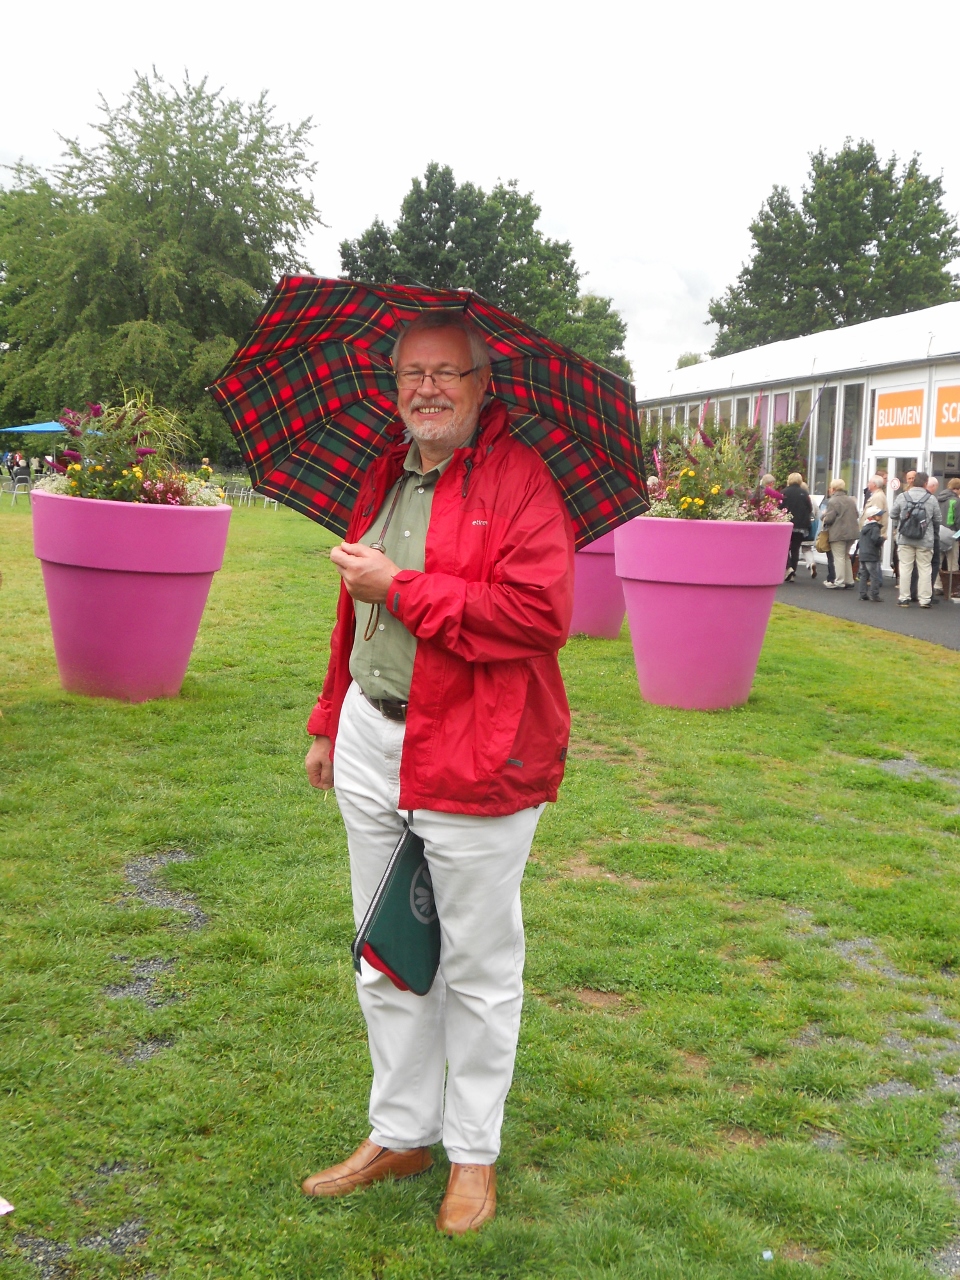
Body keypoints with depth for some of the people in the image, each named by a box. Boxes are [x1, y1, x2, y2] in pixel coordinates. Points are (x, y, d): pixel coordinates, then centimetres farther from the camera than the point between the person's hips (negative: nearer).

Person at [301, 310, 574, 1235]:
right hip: (373, 744, 7)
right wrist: (330, 723, 23)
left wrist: (401, 586, -19)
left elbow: (539, 612, -24)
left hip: (473, 758, -7)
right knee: (385, 957, 17)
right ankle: (400, 1132, 34)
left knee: (477, 967, 7)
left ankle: (474, 1150, 26)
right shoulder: (384, 475, 12)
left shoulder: (520, 477, -11)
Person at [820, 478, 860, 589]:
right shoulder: (851, 500, 12)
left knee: (839, 557, -4)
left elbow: (829, 518, -15)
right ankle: (849, 581, 20)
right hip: (852, 532, 7)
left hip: (838, 533, -7)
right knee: (846, 556, 18)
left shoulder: (832, 501, -12)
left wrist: (824, 515, 5)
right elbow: (857, 515, 16)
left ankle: (839, 582, -4)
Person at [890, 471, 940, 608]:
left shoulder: (902, 496, -3)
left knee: (905, 568, 6)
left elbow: (893, 515, 5)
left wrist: (897, 527, 22)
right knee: (924, 569, 6)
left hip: (905, 540, 1)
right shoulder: (931, 499, -5)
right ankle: (924, 600, 6)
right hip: (925, 540, -1)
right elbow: (937, 520, 3)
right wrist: (933, 530, 23)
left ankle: (904, 598, 7)